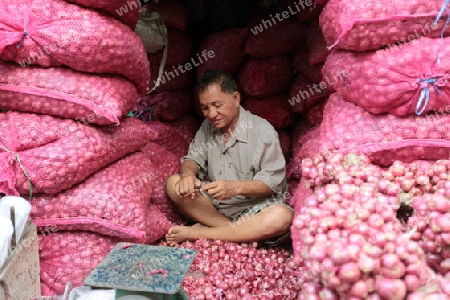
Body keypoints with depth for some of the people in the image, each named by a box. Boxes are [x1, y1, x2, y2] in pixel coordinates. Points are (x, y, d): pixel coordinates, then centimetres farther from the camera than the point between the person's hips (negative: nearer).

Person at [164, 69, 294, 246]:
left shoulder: (263, 130, -13)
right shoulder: (208, 127, 7)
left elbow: (273, 182, -15)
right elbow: (193, 158, 3)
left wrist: (235, 187, -32)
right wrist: (187, 173, -22)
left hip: (254, 206, -4)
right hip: (214, 204, 5)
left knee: (282, 217, -36)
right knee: (173, 183, -15)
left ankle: (197, 233, -26)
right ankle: (241, 232, -21)